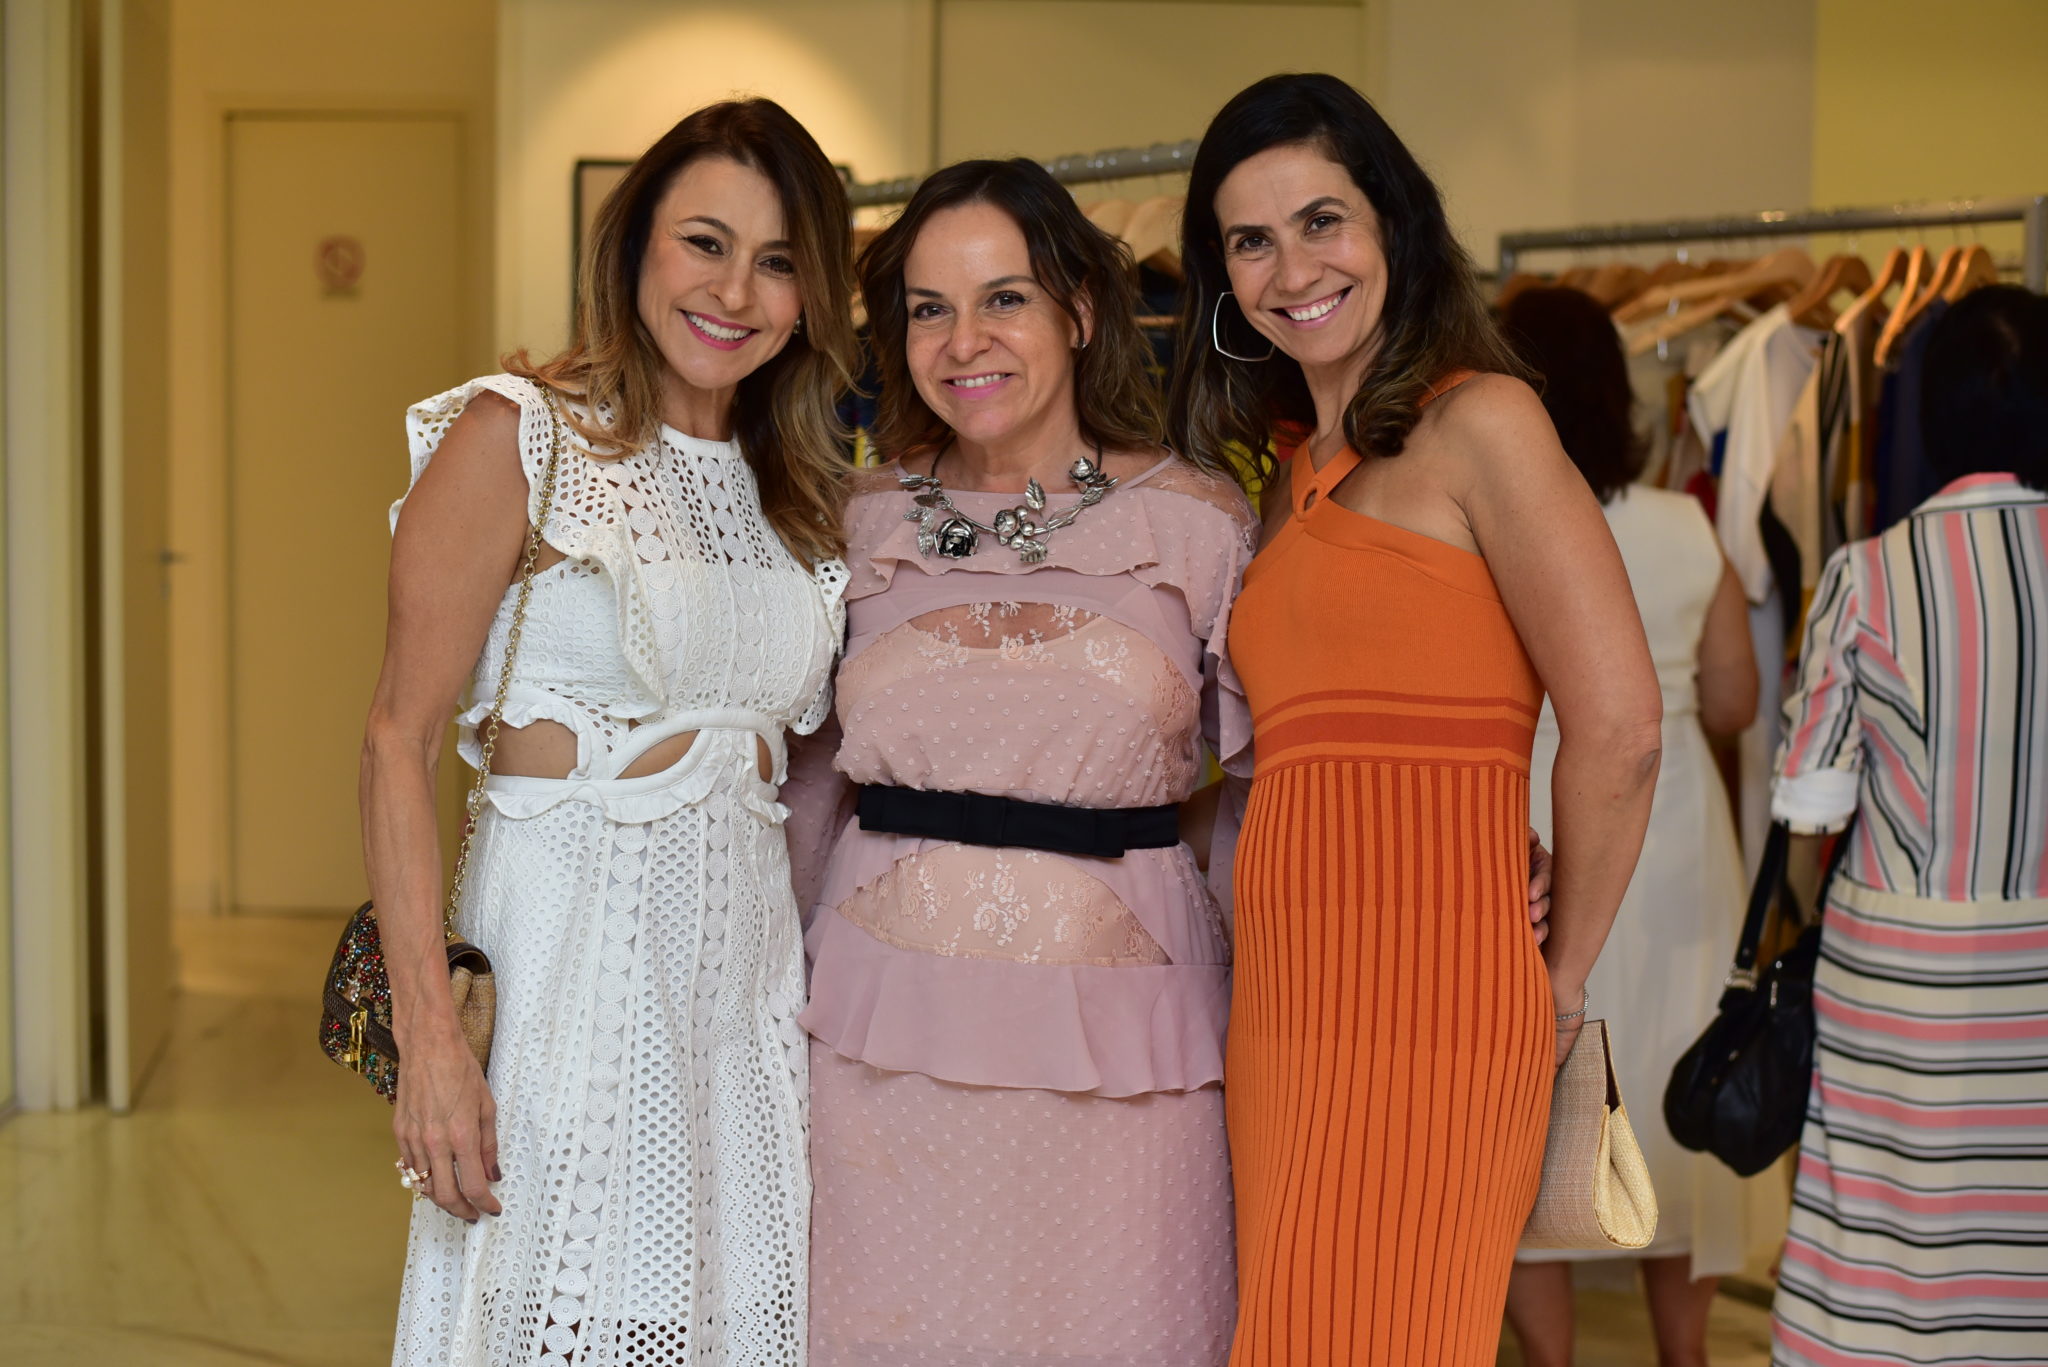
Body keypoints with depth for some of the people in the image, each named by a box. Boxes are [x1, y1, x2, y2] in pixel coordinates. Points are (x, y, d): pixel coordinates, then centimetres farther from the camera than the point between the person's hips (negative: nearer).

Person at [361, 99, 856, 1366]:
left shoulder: (797, 487, 11)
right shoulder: (515, 436, -7)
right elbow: (400, 740, -11)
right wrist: (429, 1036, -18)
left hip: (748, 964, 6)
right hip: (568, 957, -5)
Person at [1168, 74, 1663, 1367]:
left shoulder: (1480, 422, -6)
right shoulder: (1297, 474, 18)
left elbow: (1617, 729, -12)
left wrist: (1561, 979, -2)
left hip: (1422, 1006, -7)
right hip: (1290, 1005, 7)